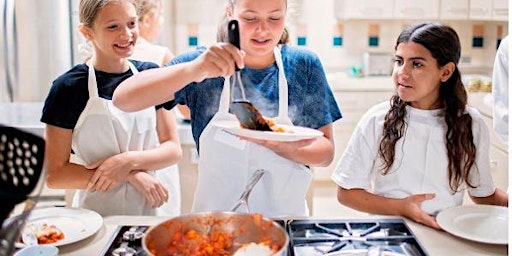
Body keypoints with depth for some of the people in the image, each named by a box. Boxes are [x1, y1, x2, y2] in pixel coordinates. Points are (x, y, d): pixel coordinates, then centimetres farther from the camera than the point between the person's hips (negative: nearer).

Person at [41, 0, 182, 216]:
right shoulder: (69, 88, -8)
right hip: (96, 215, -2)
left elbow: (173, 149, 1)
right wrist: (130, 175, -15)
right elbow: (54, 175, -9)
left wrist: (129, 161, -16)